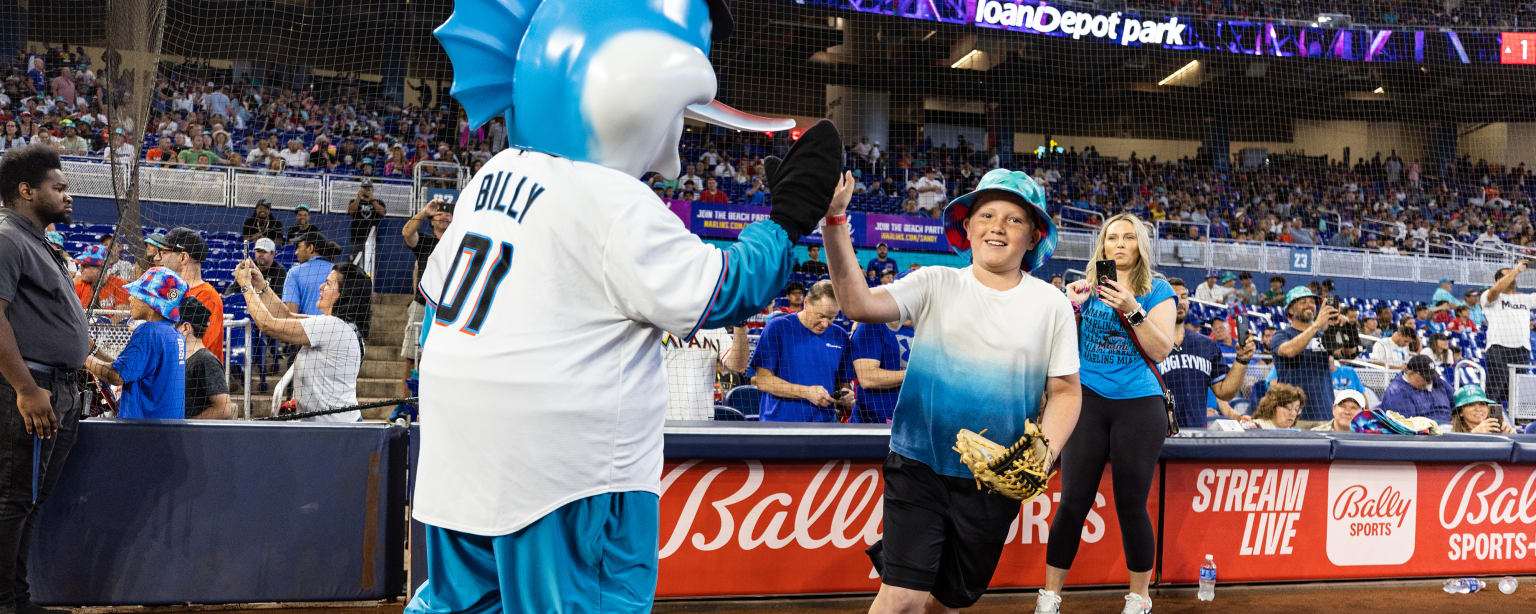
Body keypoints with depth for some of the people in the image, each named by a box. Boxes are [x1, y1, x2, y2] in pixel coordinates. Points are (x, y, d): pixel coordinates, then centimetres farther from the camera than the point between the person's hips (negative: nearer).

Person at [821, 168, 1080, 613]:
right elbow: (860, 304, -17)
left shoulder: (1052, 305, 0)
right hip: (918, 468, -2)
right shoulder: (936, 285, -3)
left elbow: (1064, 391, 3)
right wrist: (834, 221, -27)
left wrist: (1044, 456, -14)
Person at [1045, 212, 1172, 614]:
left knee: (1131, 505, 2)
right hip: (1089, 398, 2)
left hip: (1139, 404, -1)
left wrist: (1132, 310, -21)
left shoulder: (1157, 290, 3)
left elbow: (1161, 350, -8)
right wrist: (1069, 307, -12)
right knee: (1073, 502, -1)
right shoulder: (1089, 286, 9)